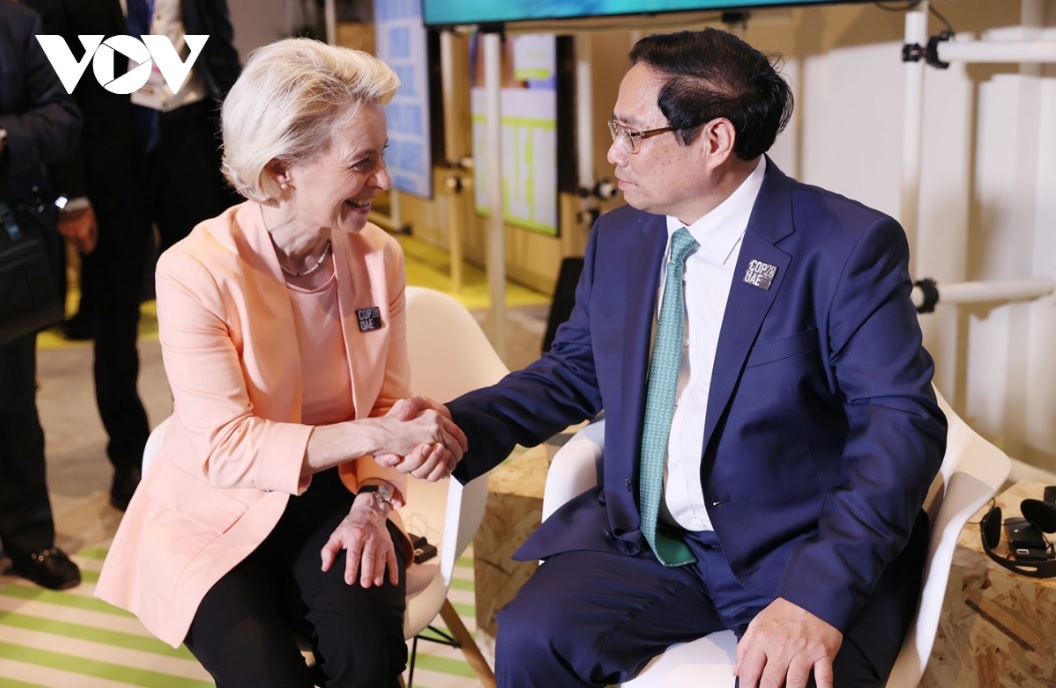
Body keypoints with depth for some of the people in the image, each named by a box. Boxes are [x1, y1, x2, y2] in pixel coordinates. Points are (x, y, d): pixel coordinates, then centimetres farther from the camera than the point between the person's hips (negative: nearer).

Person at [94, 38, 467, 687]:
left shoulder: (379, 256, -5)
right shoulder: (195, 272, -19)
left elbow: (389, 403, 2)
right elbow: (224, 447, -21)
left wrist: (374, 500, -16)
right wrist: (372, 434, -30)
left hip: (331, 497, 3)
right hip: (220, 514, -2)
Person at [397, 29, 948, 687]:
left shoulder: (847, 245, -12)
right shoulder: (618, 239, 7)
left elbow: (902, 422, -17)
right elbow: (575, 370, 17)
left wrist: (819, 593, -30)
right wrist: (459, 425, -2)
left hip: (794, 551, -4)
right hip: (644, 540, 5)